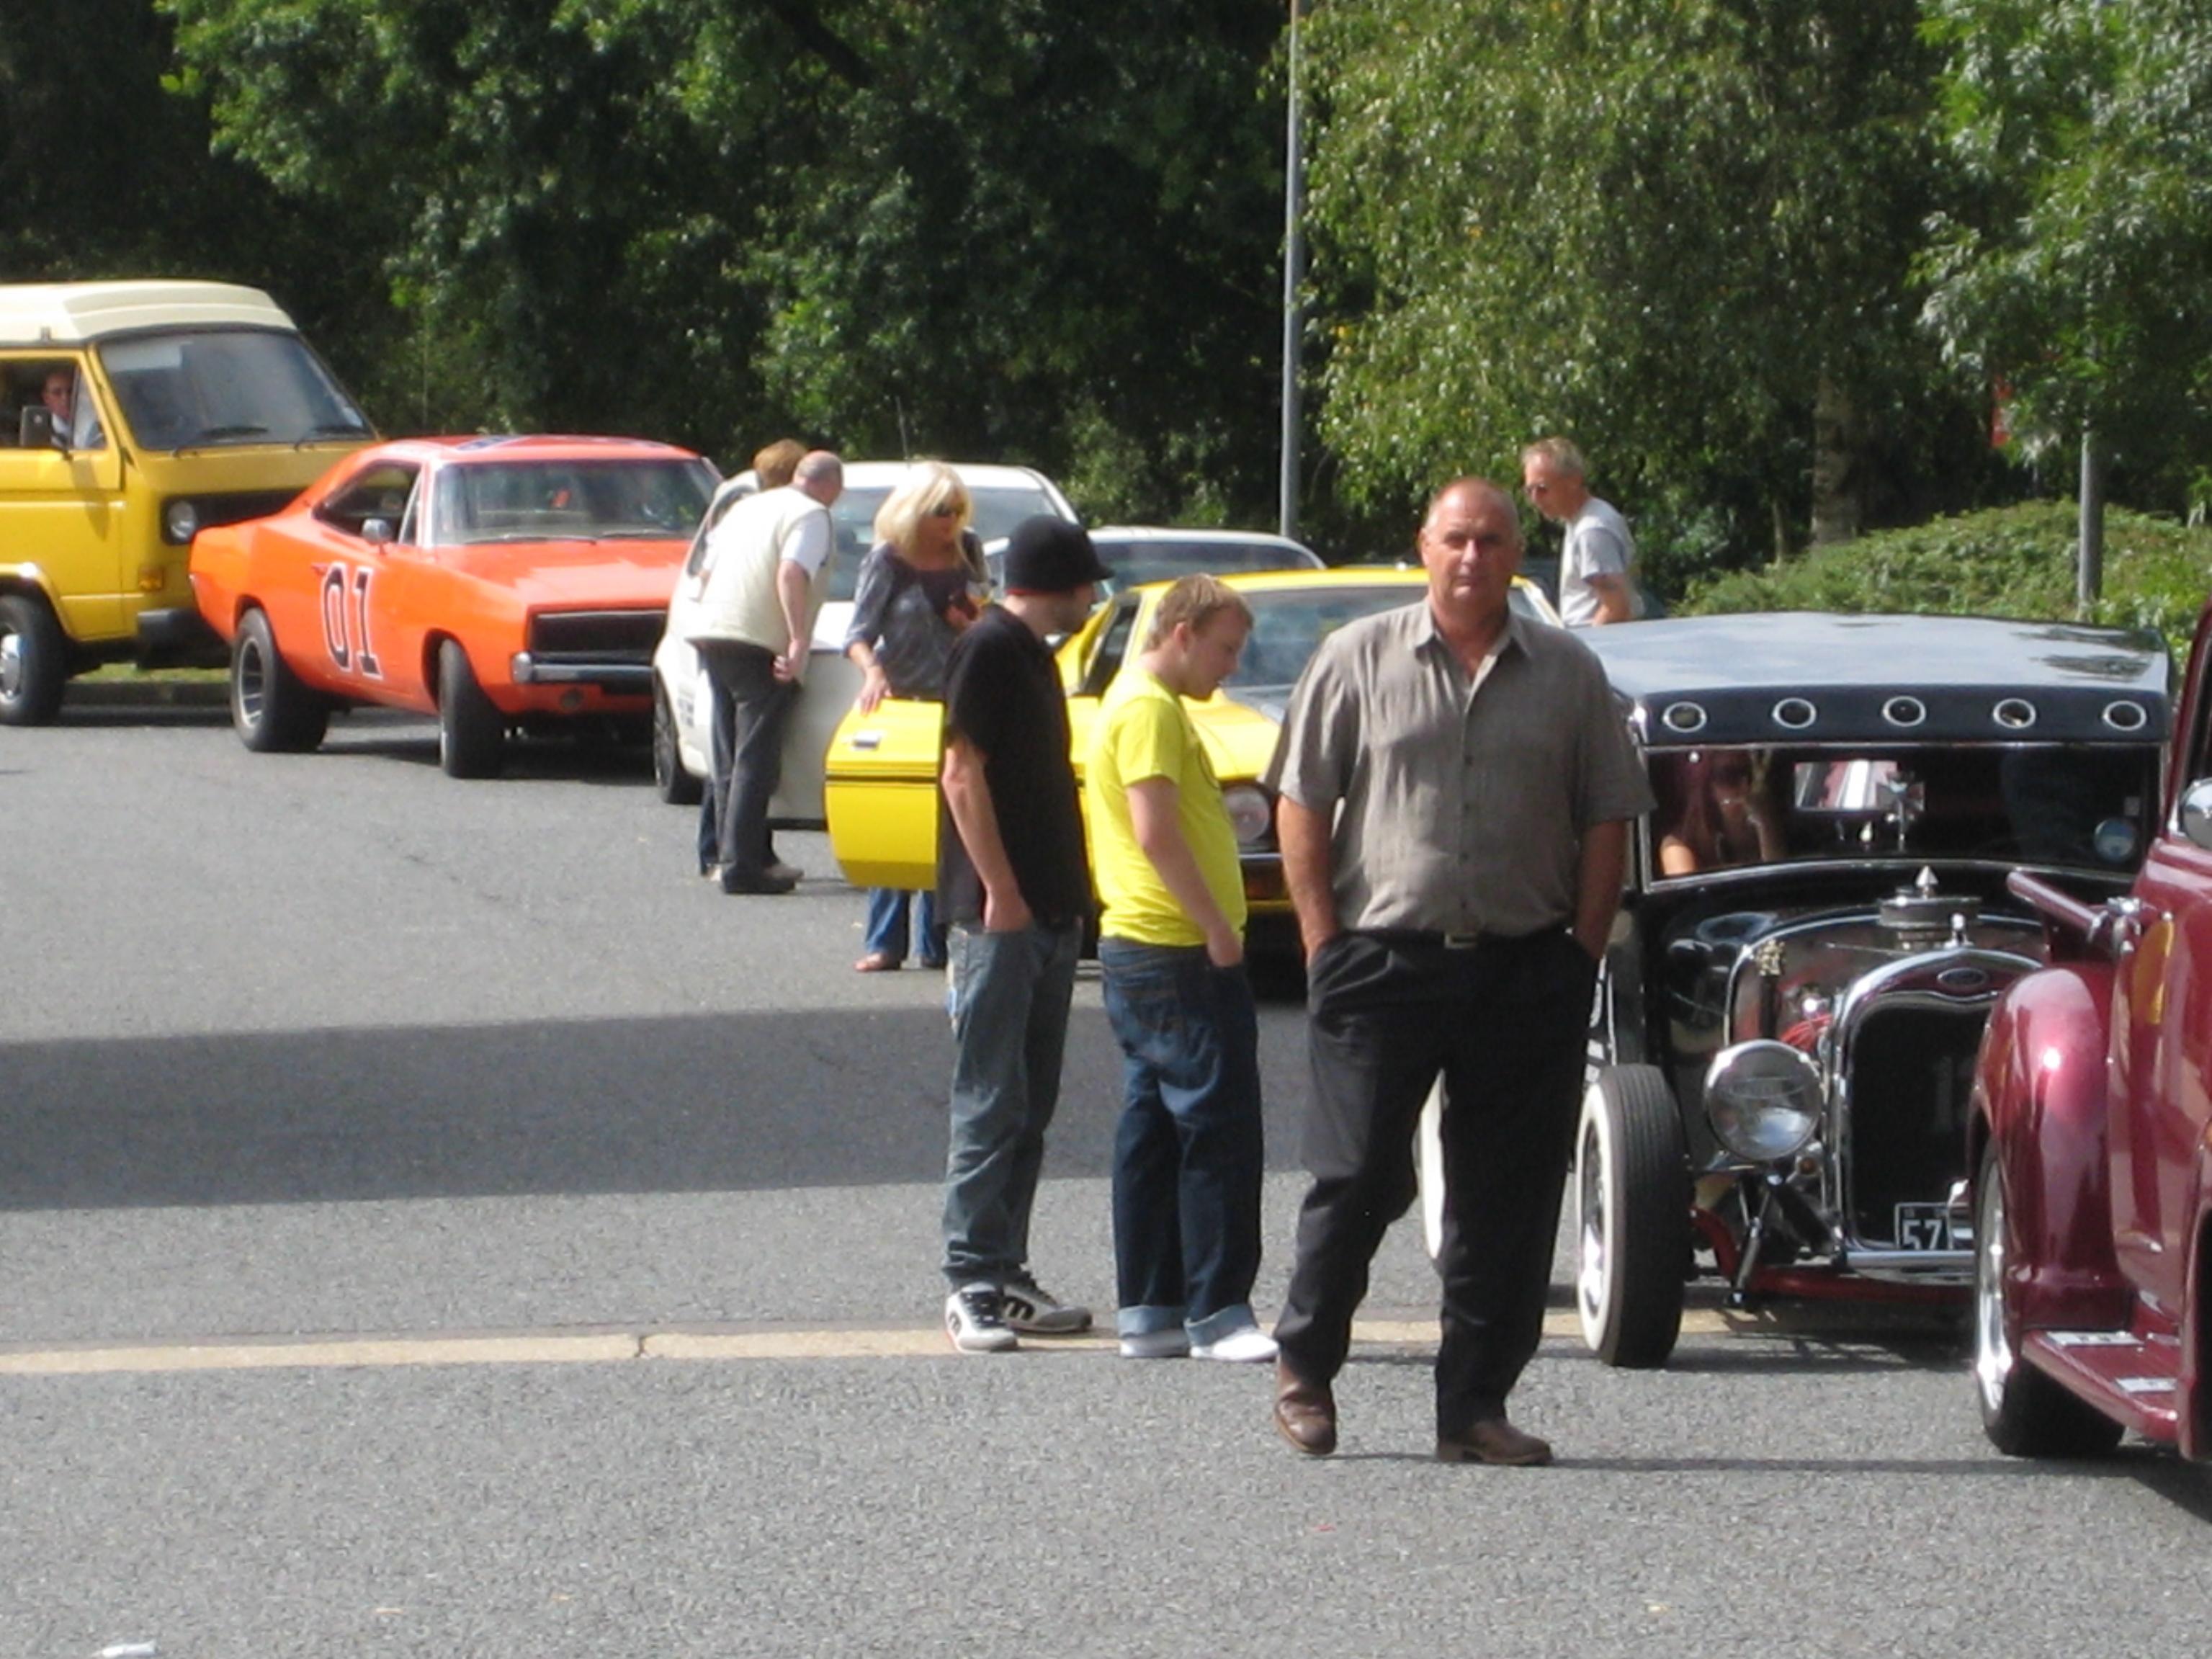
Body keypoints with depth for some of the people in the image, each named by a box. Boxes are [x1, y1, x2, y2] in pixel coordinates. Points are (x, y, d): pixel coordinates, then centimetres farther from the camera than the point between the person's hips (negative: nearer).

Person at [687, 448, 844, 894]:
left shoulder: (748, 506, 23)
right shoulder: (812, 516, -2)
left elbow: (709, 569, 26)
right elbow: (791, 573, -18)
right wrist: (798, 640, -24)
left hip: (712, 634, 8)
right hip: (760, 641, -8)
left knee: (732, 760, 13)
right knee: (755, 761, -7)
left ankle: (744, 855, 18)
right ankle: (742, 865, -11)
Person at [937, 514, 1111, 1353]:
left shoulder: (1031, 653, 17)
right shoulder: (988, 649, -11)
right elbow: (964, 774, -16)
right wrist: (1000, 891, -19)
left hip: (1047, 912, 9)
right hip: (999, 913, -9)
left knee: (1029, 1104, 10)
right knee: (990, 1103, -8)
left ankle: (1006, 1274, 14)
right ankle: (973, 1285, -7)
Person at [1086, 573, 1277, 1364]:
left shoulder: (1139, 702, 20)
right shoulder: (1150, 710, -13)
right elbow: (1156, 831, -21)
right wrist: (1218, 927, -18)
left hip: (1137, 946, 11)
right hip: (1178, 951, -11)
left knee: (1155, 1128, 10)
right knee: (1217, 1128, -9)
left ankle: (1148, 1311, 12)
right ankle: (1217, 1313, -10)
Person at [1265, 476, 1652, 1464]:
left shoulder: (1568, 673, 9)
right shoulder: (1359, 661, 5)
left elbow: (1607, 819, 10)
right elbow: (1301, 805, 4)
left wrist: (1583, 949, 1)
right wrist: (1324, 940, -4)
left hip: (1527, 969, 2)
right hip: (1385, 962, -2)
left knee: (1509, 1198, 2)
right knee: (1359, 1179, -2)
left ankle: (1475, 1407, 9)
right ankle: (1304, 1369, 17)